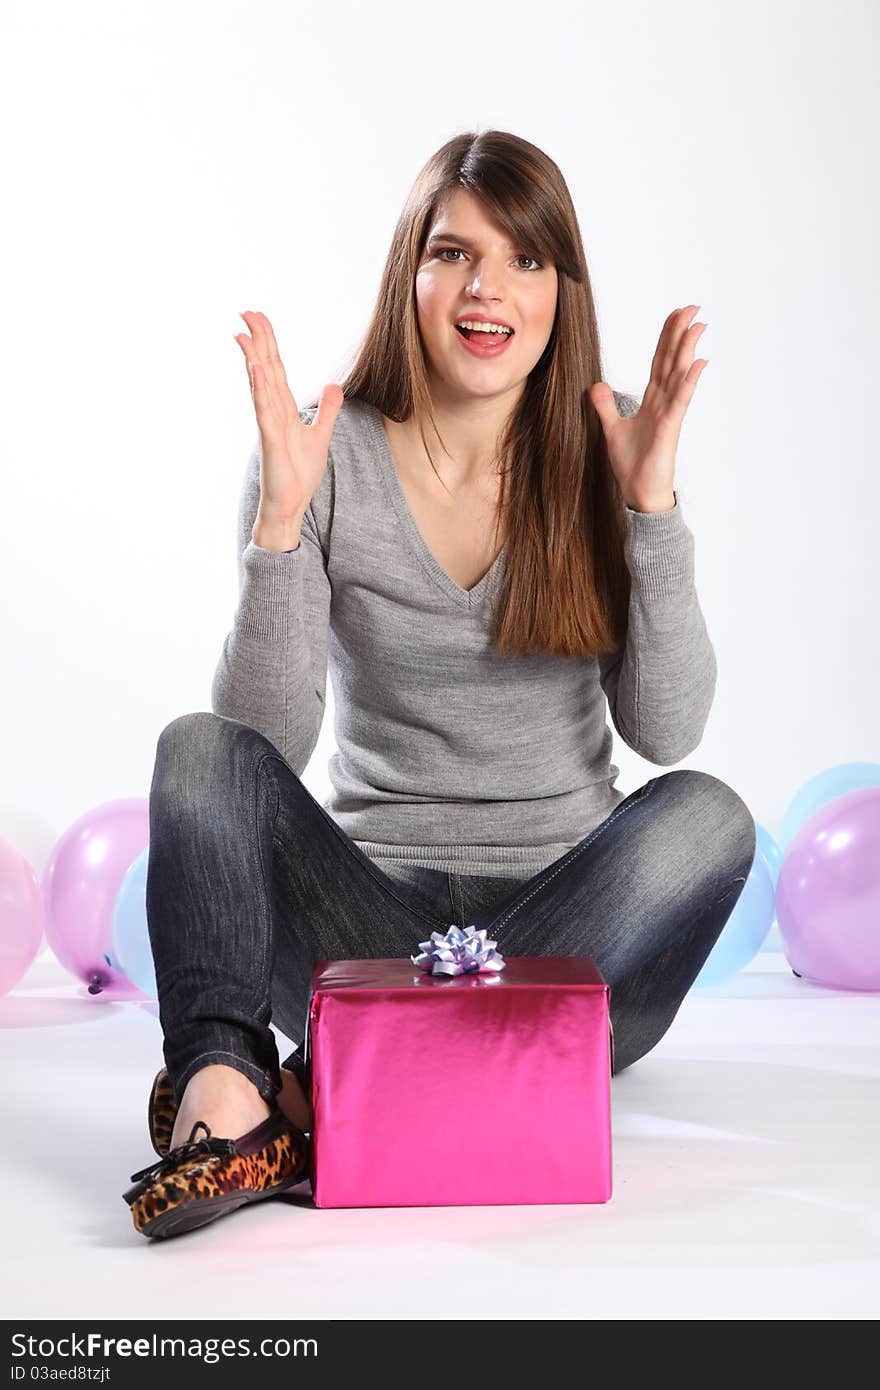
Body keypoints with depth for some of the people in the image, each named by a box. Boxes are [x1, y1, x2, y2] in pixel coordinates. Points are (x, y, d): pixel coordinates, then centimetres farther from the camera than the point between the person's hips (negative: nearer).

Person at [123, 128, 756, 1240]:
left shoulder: (597, 462, 0)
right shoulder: (328, 458, -3)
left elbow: (665, 731, -9)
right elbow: (270, 741, -11)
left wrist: (651, 504, -16)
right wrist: (281, 519, -21)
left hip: (562, 919, 1)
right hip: (369, 913, 0)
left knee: (705, 815, -28)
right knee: (201, 749, -21)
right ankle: (223, 1089, -42)